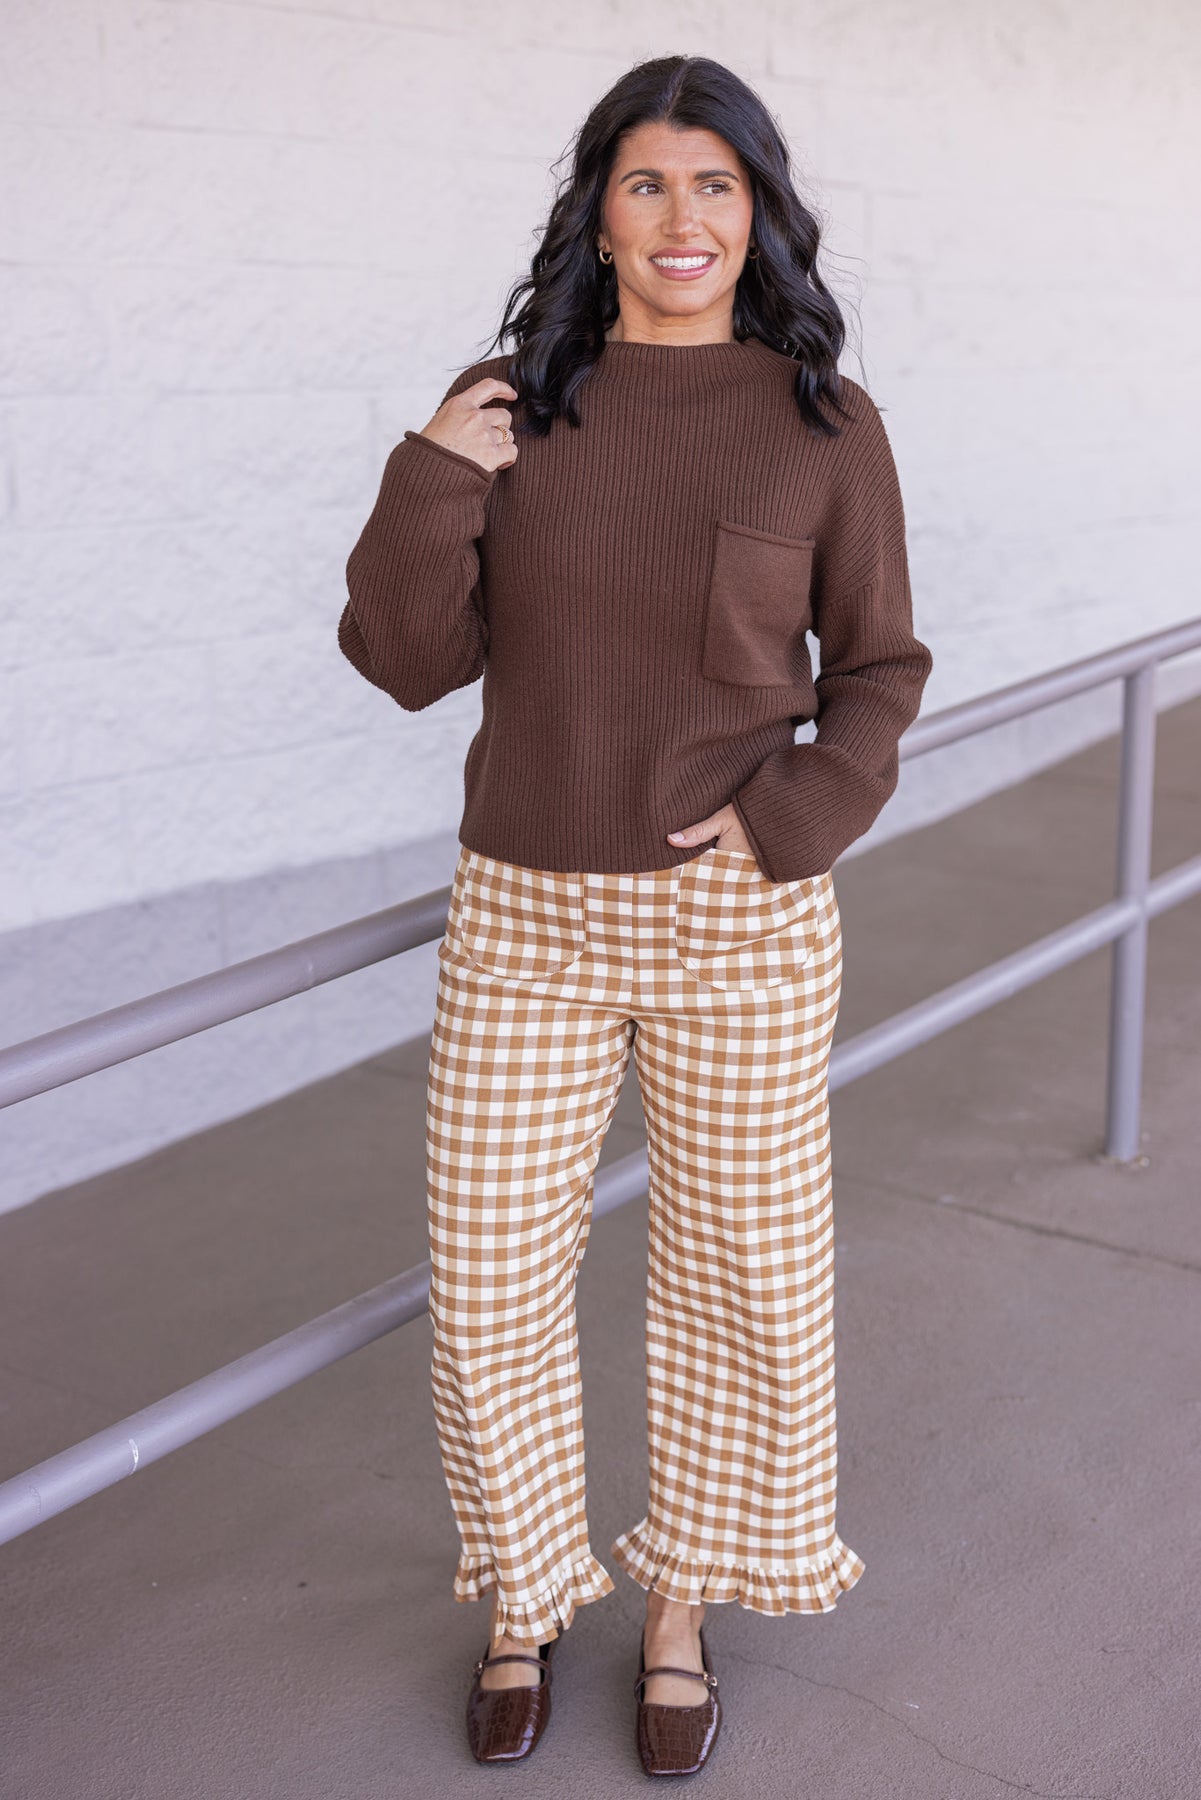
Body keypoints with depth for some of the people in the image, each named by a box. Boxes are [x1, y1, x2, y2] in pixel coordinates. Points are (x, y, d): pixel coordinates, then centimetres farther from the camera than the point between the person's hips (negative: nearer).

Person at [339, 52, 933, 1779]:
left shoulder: (824, 422, -3)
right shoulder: (507, 406, 1)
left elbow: (876, 669, 3)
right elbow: (412, 662, -2)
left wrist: (796, 819, -13)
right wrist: (432, 475, -17)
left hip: (742, 925, -1)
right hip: (528, 919, 1)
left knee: (742, 1275, 11)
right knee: (490, 1289, 7)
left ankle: (677, 1606, 36)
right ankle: (523, 1599, 34)